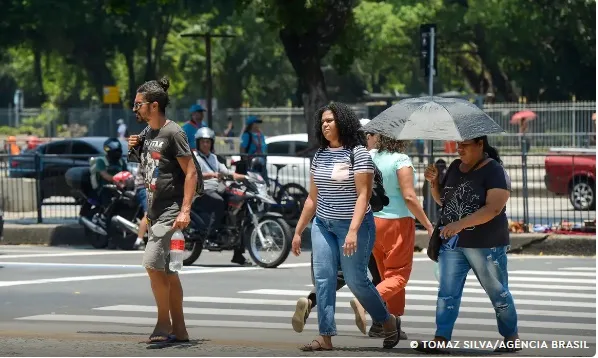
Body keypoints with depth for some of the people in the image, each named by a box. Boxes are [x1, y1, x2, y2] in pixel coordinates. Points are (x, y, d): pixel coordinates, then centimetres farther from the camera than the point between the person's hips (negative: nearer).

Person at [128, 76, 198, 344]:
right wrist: (135, 149, 7)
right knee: (167, 270, 10)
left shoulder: (172, 133, -13)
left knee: (152, 263, -17)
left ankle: (164, 323, -6)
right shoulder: (147, 132, 12)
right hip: (154, 210, 9)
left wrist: (185, 210, -23)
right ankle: (179, 330, 16)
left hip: (171, 210, -9)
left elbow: (191, 172, -16)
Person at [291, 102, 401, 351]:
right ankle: (326, 336, -4)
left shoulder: (358, 153, -8)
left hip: (352, 225, -6)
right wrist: (298, 231, 14)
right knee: (323, 278, -4)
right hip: (323, 225, 6)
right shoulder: (319, 156, 11)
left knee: (355, 279, -2)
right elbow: (312, 198, 16)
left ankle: (389, 321, 20)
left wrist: (353, 231, -23)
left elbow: (363, 195, -14)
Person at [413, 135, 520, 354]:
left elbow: (494, 208, -25)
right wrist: (434, 182, -2)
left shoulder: (494, 171, -13)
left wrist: (460, 224, -33)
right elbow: (442, 200, 19)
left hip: (486, 245, -6)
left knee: (498, 293, 7)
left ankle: (511, 338, 22)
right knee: (447, 293, 0)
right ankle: (440, 340, -2)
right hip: (452, 243, 6)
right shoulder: (455, 167, 8)